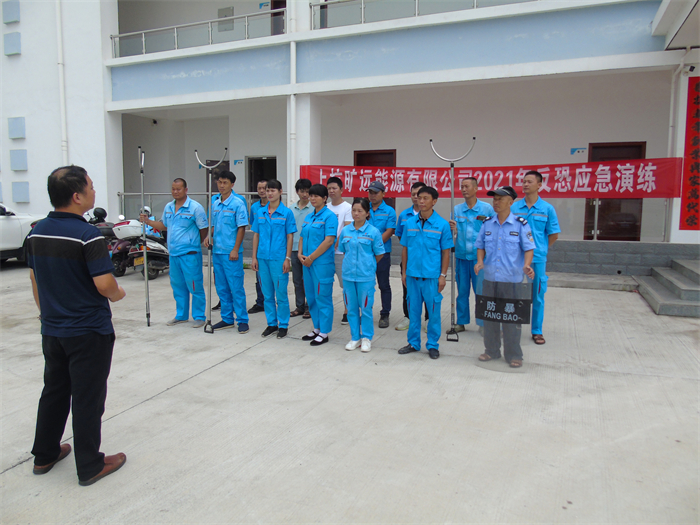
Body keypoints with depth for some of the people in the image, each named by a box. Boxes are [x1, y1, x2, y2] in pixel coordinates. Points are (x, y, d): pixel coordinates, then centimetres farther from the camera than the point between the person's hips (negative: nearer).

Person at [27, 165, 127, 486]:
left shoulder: (37, 232, 4)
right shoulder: (88, 235, -21)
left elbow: (35, 278, 11)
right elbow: (104, 284, -23)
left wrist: (47, 314, 21)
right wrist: (118, 294, -1)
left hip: (52, 331, 7)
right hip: (89, 331, -7)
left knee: (54, 391, 21)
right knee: (87, 399, 4)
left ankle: (44, 455, 35)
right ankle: (90, 466, 17)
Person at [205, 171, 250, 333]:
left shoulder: (237, 203, -8)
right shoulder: (215, 203, 12)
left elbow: (241, 227, -11)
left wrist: (235, 250, -15)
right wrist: (209, 236, 1)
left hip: (231, 252, -7)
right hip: (217, 251, 7)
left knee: (236, 287, -3)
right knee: (221, 287, 12)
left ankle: (242, 320, 6)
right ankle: (227, 319, 23)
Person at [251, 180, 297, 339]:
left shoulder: (286, 213, -3)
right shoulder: (260, 212, 8)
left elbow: (290, 237, -3)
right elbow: (256, 235, 12)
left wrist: (287, 259, -9)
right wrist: (254, 257, 7)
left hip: (279, 258, -4)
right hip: (263, 258, 4)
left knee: (281, 293, 0)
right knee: (267, 294, 11)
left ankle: (283, 325, 14)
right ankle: (271, 323, 24)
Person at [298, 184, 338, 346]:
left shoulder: (329, 216, -9)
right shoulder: (309, 217, 14)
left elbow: (329, 240, -17)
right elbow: (302, 237, 19)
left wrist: (311, 257, -16)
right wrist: (300, 254, 1)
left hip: (322, 263, -8)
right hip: (308, 263, 8)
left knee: (322, 297, -1)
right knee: (311, 297, 14)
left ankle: (324, 333, 10)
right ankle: (317, 328, 27)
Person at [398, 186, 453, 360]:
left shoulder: (442, 224, -3)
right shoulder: (410, 223, 5)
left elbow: (446, 252, 0)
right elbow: (405, 249, 10)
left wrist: (443, 275, -4)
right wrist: (404, 272, 8)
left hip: (432, 276, -3)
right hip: (412, 275, 3)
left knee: (434, 311, 4)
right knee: (413, 310, 11)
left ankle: (433, 345, 19)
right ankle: (414, 342, 25)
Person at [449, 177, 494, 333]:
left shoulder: (487, 208, 0)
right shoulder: (456, 209, 7)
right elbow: (455, 232, 5)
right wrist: (454, 230, -18)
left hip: (479, 256, -3)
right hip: (461, 255, 3)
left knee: (481, 290, 0)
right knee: (462, 291, 9)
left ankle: (483, 323, 13)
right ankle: (461, 322, 20)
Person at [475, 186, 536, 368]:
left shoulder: (520, 224, -4)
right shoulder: (487, 223, 7)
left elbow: (528, 248, -5)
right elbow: (481, 245, 12)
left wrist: (526, 265, -22)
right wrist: (480, 261, -6)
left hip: (511, 279, -4)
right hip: (490, 278, 4)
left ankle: (513, 355, 16)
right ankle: (491, 350, 26)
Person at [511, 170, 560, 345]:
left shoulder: (547, 208, 0)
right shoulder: (514, 207, 3)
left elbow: (554, 234, 5)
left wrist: (539, 249, 4)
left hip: (537, 259, -1)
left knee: (537, 296, 6)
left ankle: (537, 331, 19)